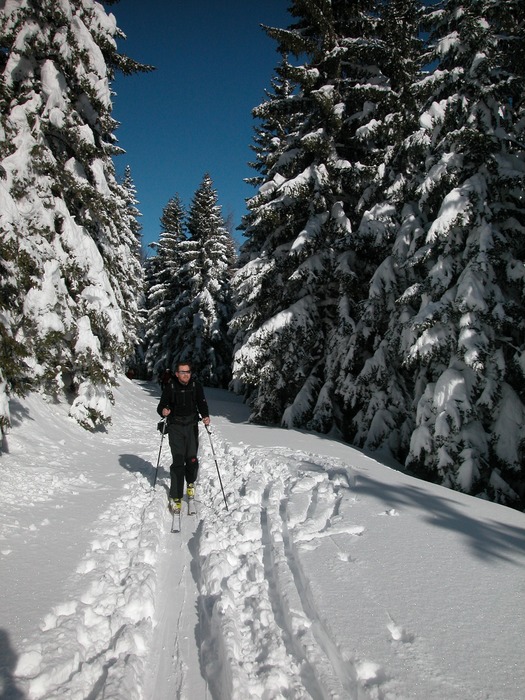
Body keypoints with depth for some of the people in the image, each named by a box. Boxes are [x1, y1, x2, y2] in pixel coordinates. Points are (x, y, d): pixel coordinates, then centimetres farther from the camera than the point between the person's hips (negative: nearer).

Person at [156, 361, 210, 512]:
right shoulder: (170, 387, -5)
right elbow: (161, 405, -3)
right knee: (178, 461, -8)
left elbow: (202, 403, 4)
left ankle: (190, 483, 37)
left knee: (192, 459, 4)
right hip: (175, 427, -2)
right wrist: (163, 411, -26)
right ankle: (175, 497, 0)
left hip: (192, 426, 2)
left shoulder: (196, 386, 0)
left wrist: (205, 416, -16)